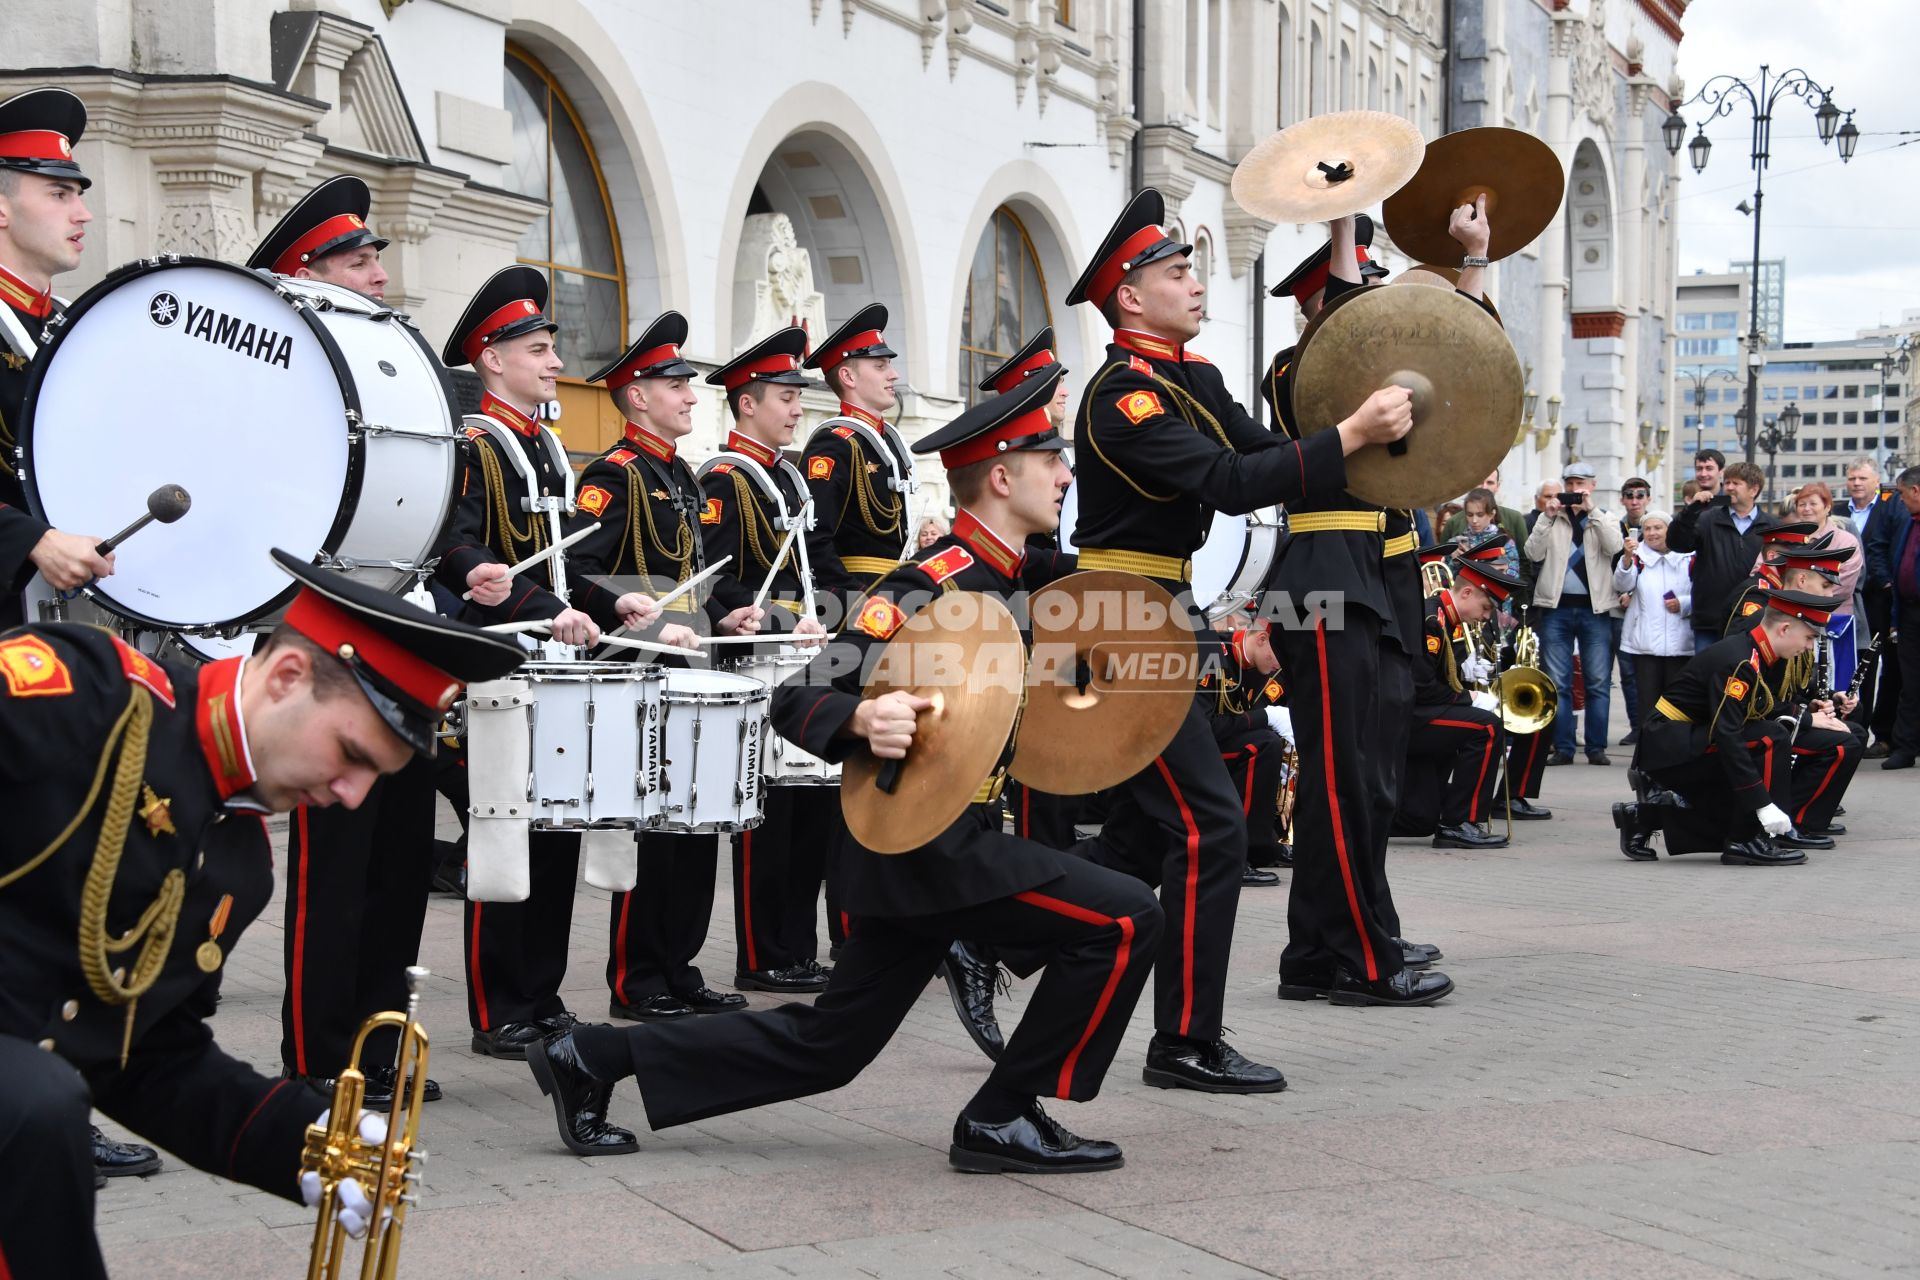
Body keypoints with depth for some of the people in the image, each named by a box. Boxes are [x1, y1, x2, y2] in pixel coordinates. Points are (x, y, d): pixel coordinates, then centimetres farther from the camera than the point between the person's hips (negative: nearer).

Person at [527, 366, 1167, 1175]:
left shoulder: (1017, 578, 10)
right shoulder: (933, 586, -18)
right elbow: (797, 700, -20)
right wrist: (864, 719, -41)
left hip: (911, 851, 9)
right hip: (932, 843, -9)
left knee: (825, 1046, 13)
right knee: (1123, 920, -13)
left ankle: (598, 1058, 18)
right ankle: (1002, 1118, -3)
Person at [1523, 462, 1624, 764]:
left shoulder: (1606, 518, 11)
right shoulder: (1551, 518, 12)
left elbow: (1614, 547, -10)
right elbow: (1533, 553, -3)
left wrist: (1591, 511, -14)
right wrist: (1547, 516, -10)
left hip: (1595, 608, -1)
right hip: (1556, 607, 1)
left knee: (1598, 682, -1)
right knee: (1558, 682, 0)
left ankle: (1597, 747, 3)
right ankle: (1562, 747, 4)